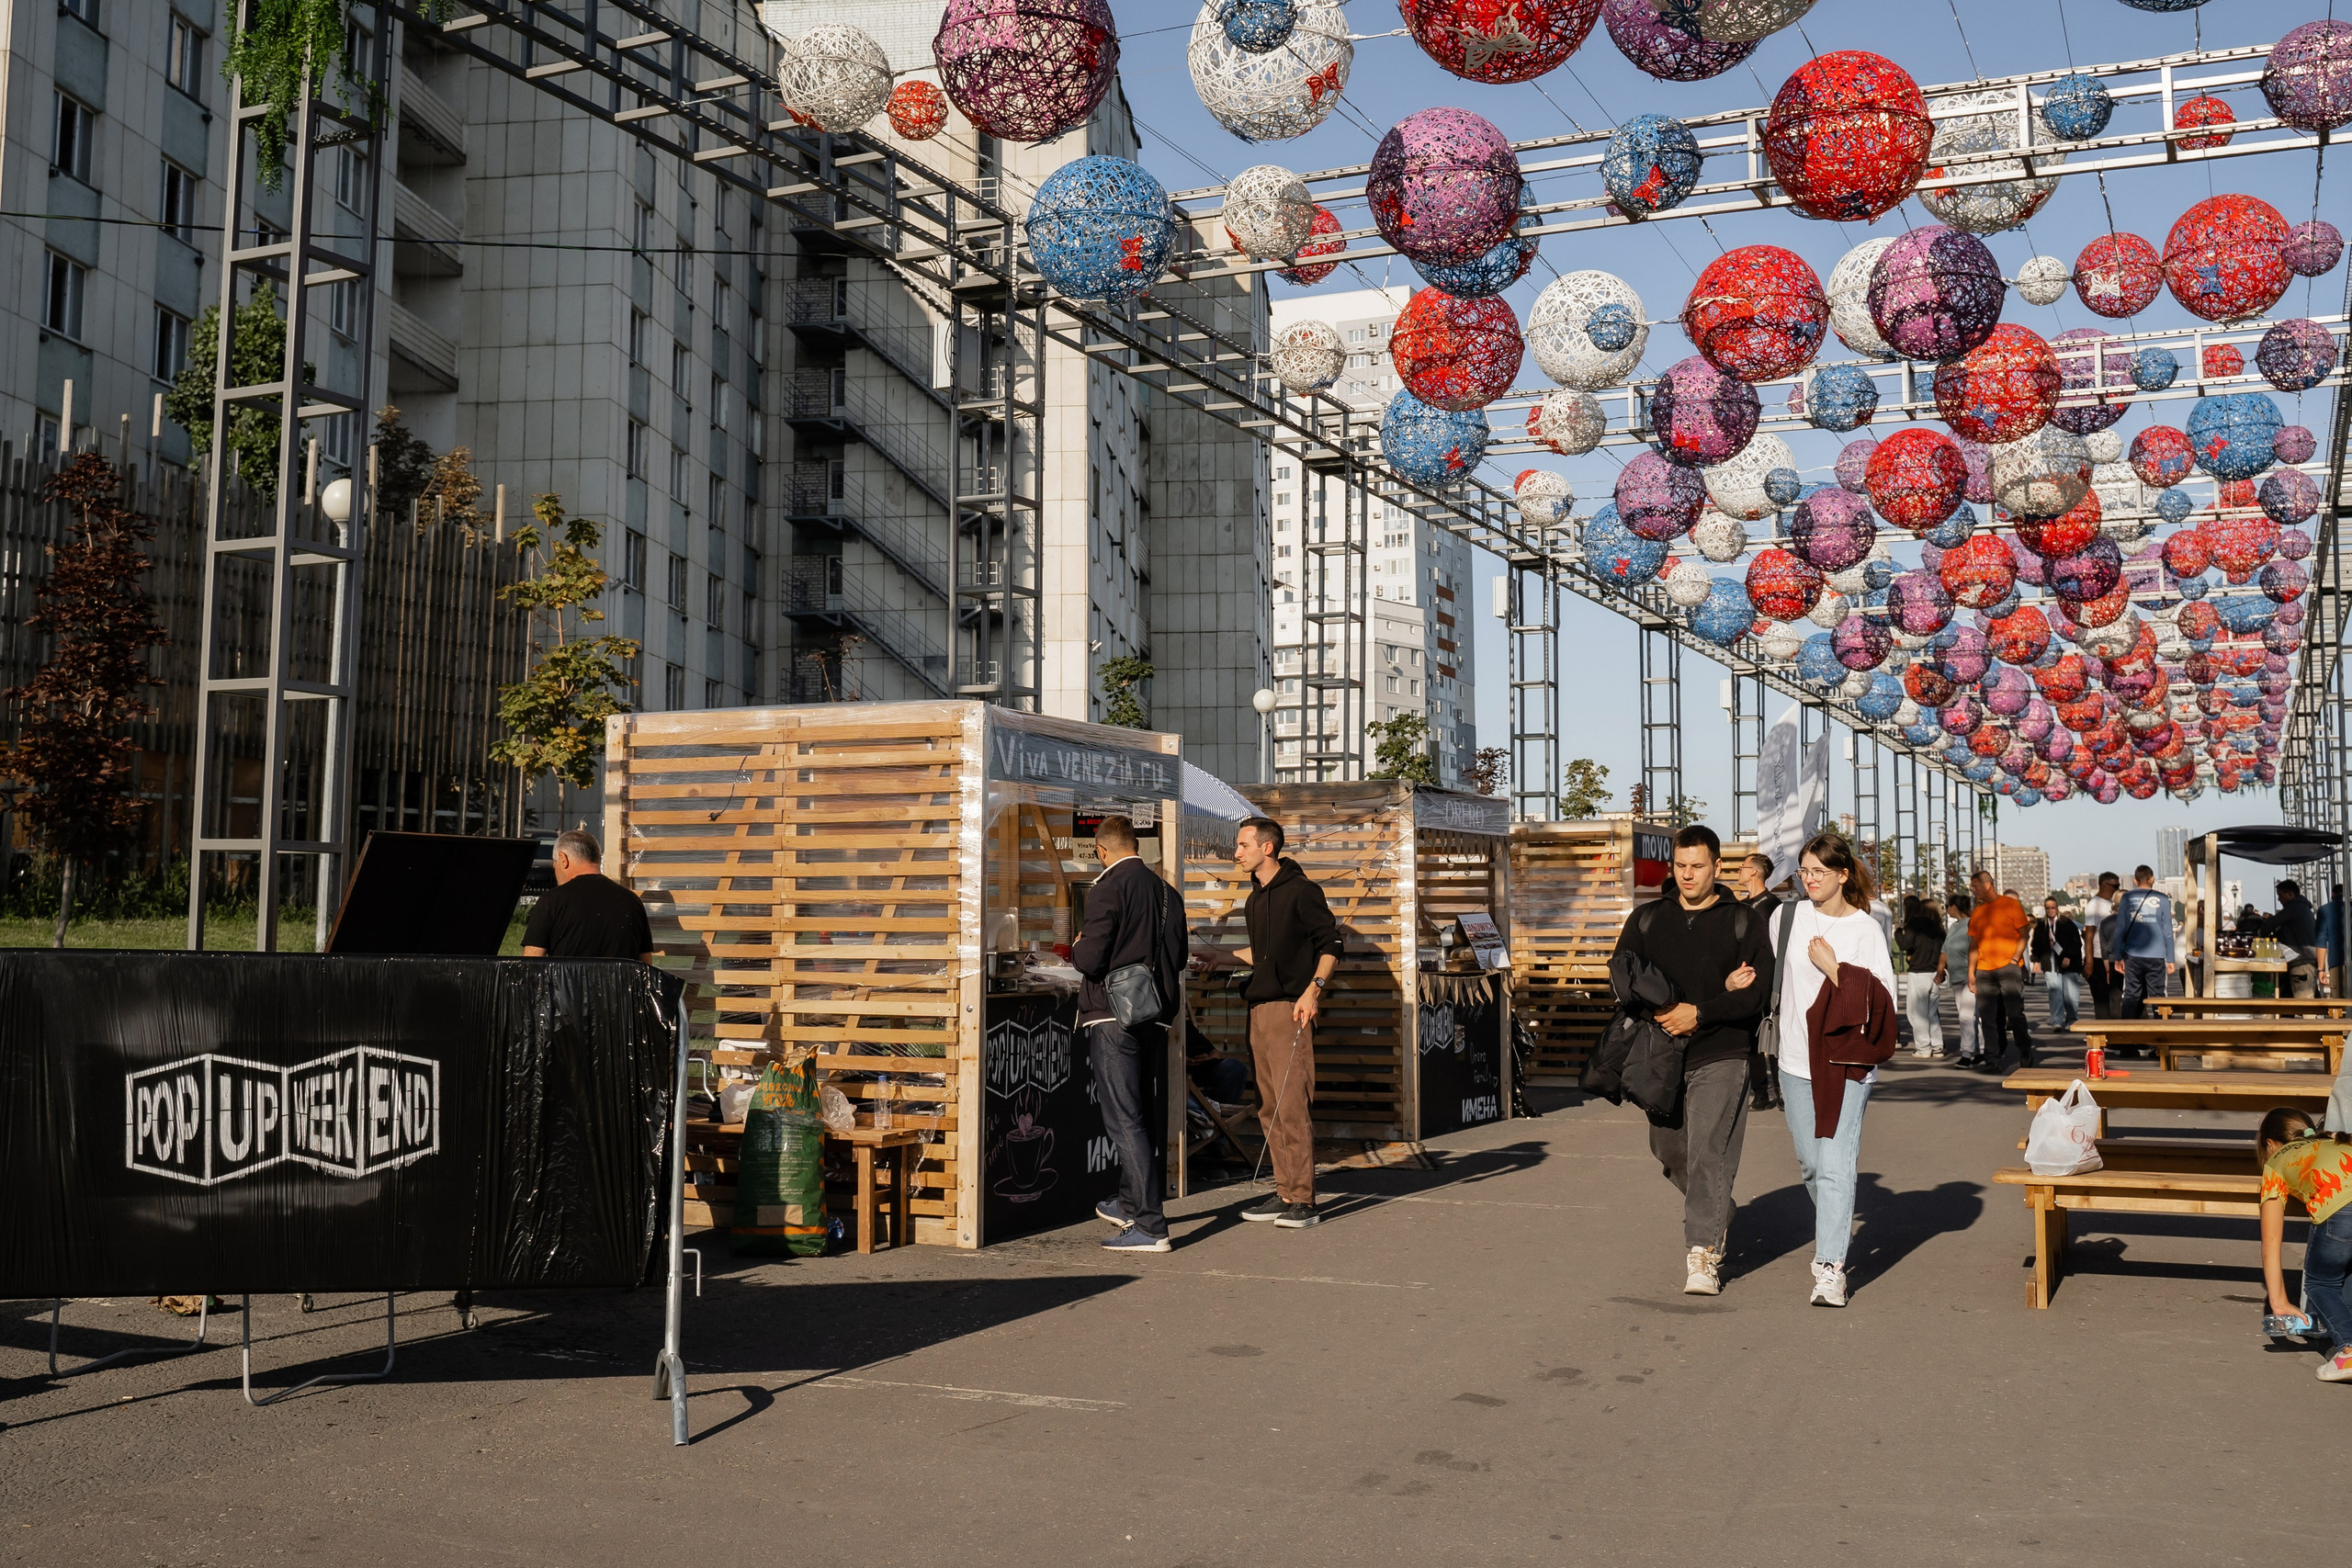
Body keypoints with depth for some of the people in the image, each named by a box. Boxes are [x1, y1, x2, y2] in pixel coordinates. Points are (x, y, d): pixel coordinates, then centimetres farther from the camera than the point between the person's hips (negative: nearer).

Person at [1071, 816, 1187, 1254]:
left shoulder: (1110, 887, -12)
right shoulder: (1166, 891, 9)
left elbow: (1090, 959, -17)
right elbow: (1178, 957, 17)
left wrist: (1077, 947, 6)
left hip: (1112, 1017, -8)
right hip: (1153, 1017, 8)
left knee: (1124, 1120, -6)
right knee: (1137, 1115, 21)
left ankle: (1150, 1227, -10)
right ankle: (1131, 1204, 37)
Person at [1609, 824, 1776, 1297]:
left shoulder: (1744, 923, 1)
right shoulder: (1647, 920, 9)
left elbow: (1757, 994, -6)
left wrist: (1700, 1012, -18)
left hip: (1722, 1056, -4)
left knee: (1708, 1152, -12)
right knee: (1668, 1149, 12)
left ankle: (1703, 1255, -8)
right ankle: (1717, 1211, 39)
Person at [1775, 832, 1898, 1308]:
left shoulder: (1866, 929, -7)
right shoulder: (1794, 916, 5)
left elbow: (1881, 1000, -12)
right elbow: (1775, 973, 21)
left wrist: (1832, 966, -16)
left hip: (1846, 1062, -4)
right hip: (1797, 1058, 5)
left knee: (1836, 1164, -11)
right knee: (1810, 1162, 14)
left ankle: (1830, 1267, -8)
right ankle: (1837, 1224, 42)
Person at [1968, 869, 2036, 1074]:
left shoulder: (2010, 905, 1)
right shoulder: (1977, 912, 15)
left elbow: (2023, 935, 0)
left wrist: (2014, 959, -11)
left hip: (2009, 967, -5)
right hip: (1984, 971, 5)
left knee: (2015, 1014, -5)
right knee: (1987, 1018, 1)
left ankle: (2026, 1055, 9)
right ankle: (1991, 1059, 4)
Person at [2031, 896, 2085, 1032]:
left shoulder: (2067, 923, 1)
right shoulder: (2040, 926, 8)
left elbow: (2077, 943, 1)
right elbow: (2036, 945, 14)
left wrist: (2069, 957, -9)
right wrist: (2036, 961, 4)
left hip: (2068, 964, -1)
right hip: (2050, 964, 1)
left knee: (2071, 995, -4)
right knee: (2054, 992, -11)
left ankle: (2071, 1021, 13)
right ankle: (2057, 1021, -11)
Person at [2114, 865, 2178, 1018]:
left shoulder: (2126, 898, 3)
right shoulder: (2161, 899, 1)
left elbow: (2120, 930, 3)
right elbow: (2168, 931, 3)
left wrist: (2118, 956, 9)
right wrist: (2170, 959, 7)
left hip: (2132, 957, 1)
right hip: (2156, 957, -1)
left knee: (2131, 996, 5)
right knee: (2157, 997, 2)